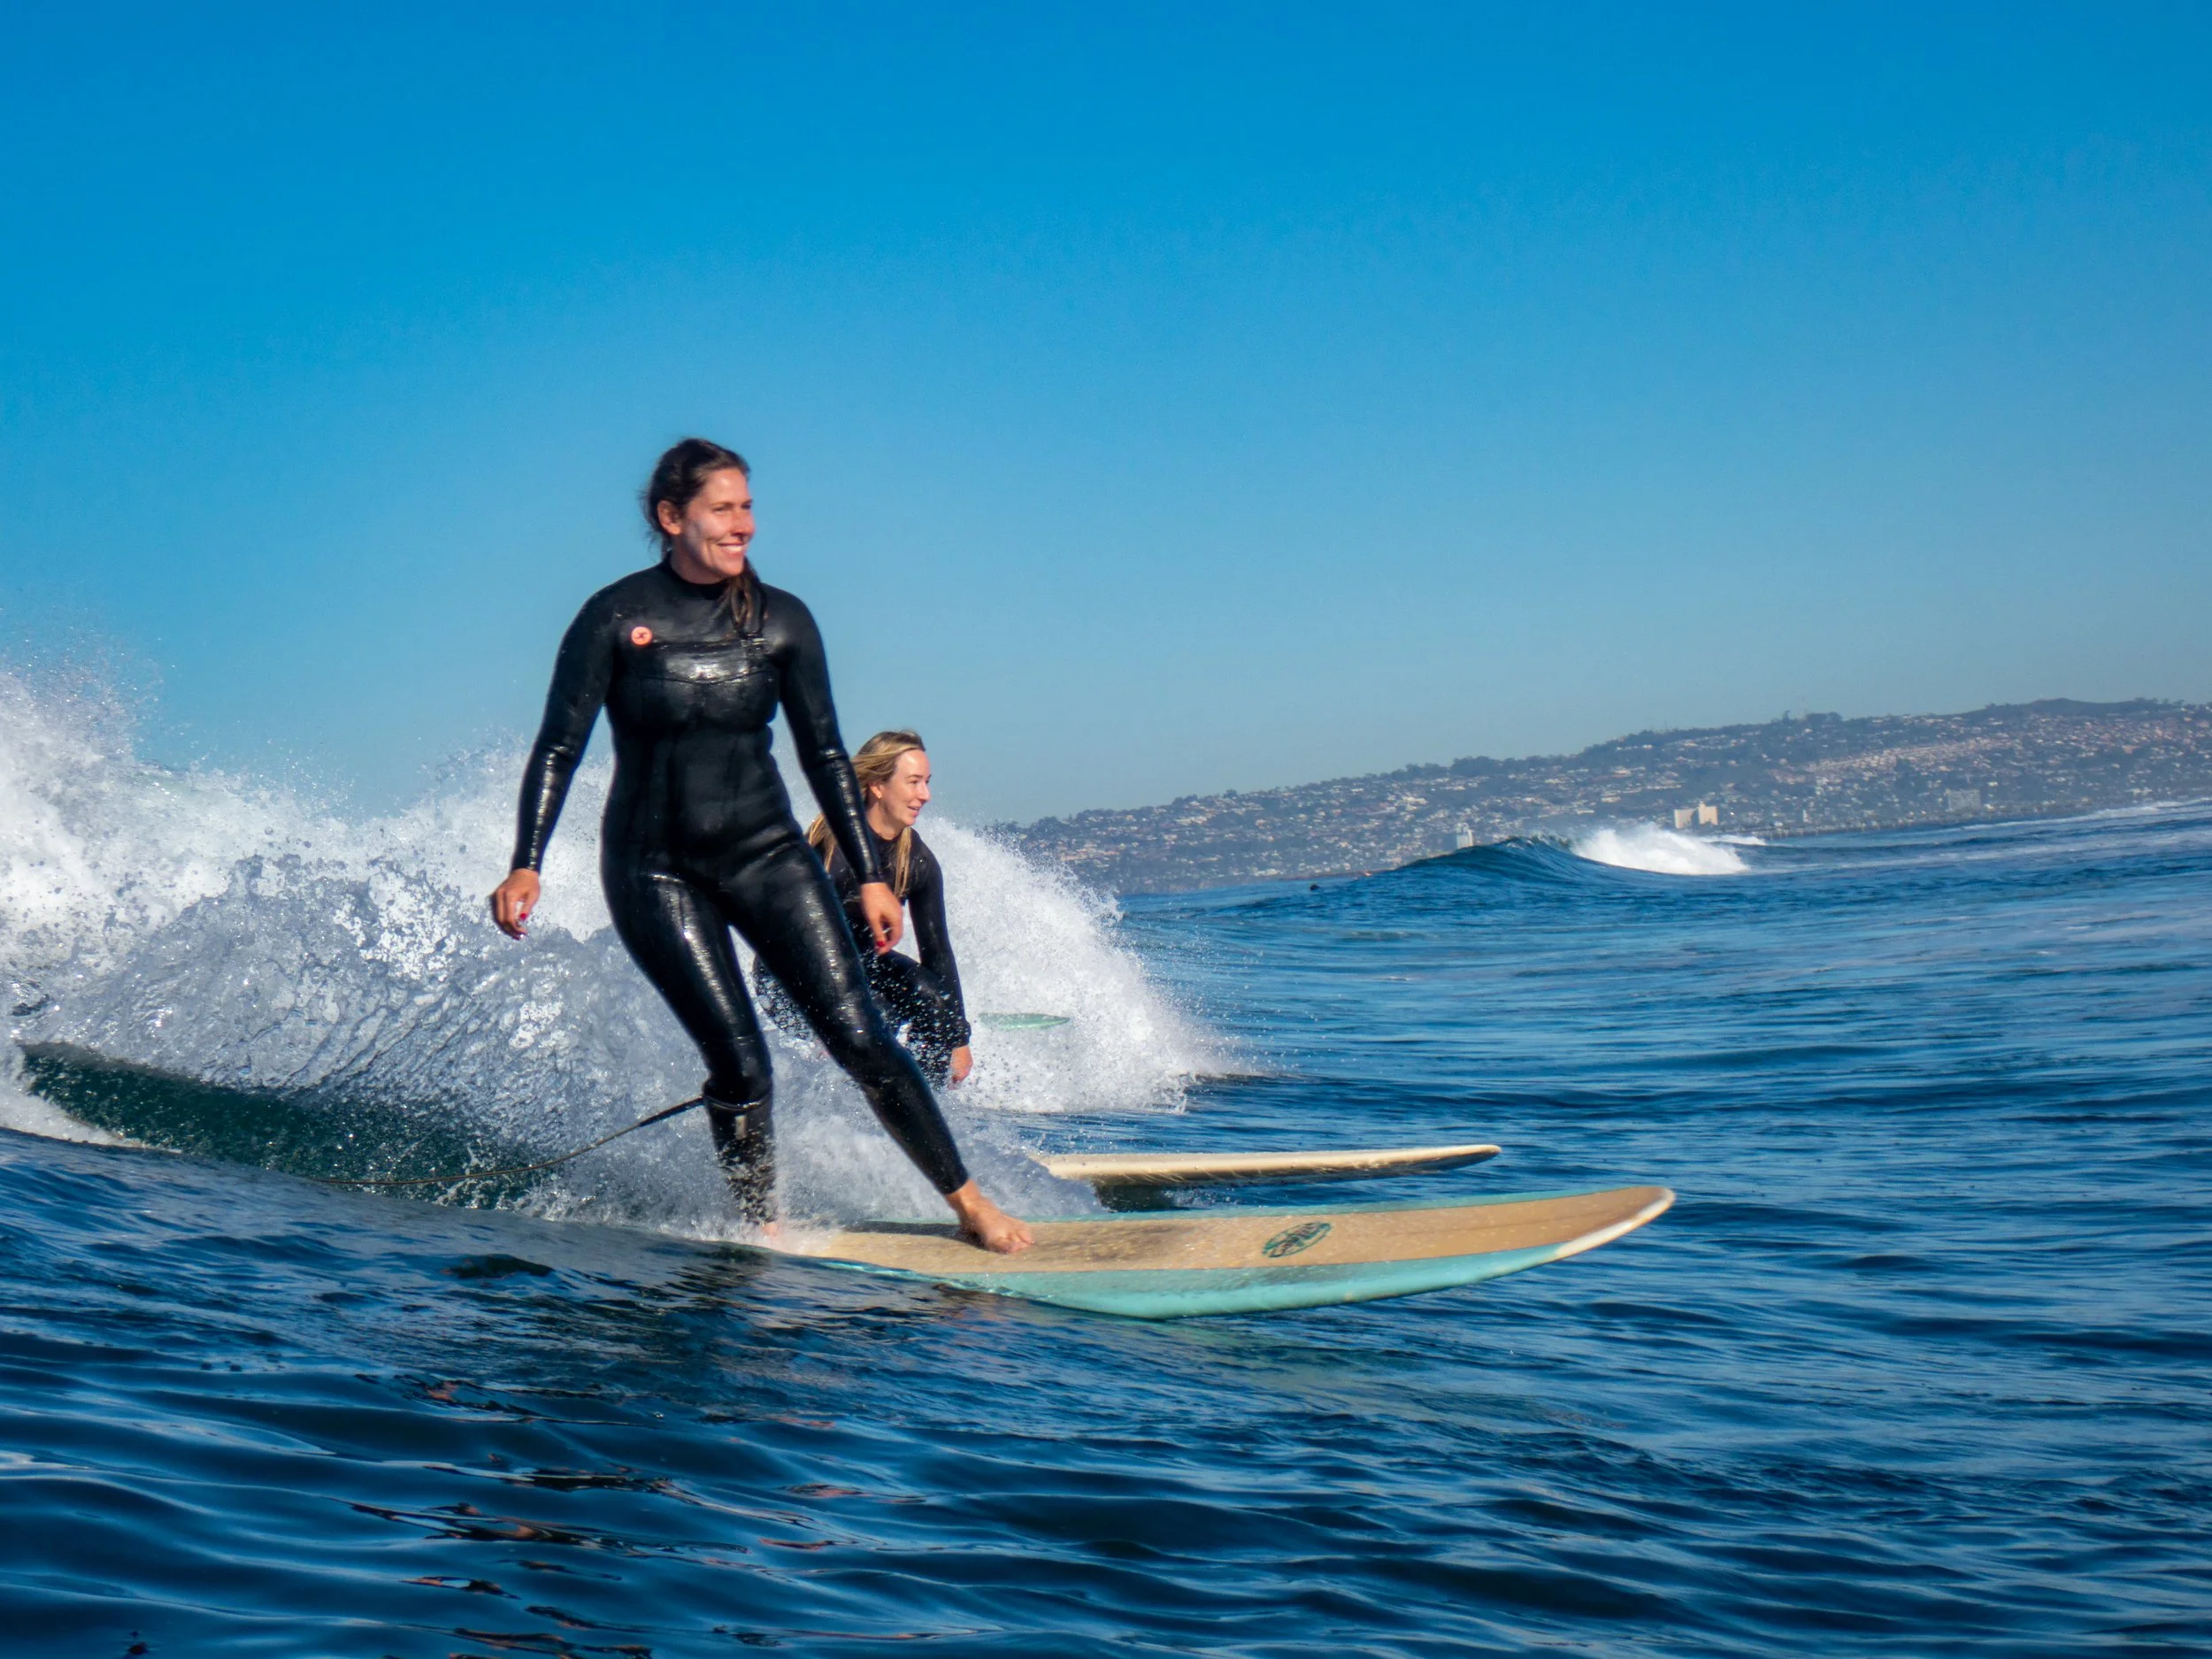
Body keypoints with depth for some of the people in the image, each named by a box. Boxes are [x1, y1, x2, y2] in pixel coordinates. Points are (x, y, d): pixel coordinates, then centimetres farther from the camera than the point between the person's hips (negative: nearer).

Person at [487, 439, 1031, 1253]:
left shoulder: (780, 620, 1)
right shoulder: (616, 618, -7)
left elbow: (824, 755, 6)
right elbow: (558, 748, -5)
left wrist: (870, 874, 4)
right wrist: (526, 864, -15)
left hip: (766, 852, 2)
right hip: (655, 870, -2)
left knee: (859, 1037, -6)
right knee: (739, 1065, -10)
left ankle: (968, 1200, 3)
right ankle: (760, 1226, 10)